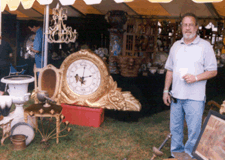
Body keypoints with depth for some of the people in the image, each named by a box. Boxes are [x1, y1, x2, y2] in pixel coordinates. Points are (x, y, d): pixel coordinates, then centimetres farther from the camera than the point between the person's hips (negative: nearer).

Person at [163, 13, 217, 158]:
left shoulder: (205, 46, -3)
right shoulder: (176, 46, 11)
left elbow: (213, 71, -5)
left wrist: (196, 77, -19)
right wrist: (166, 90, 10)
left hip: (195, 97, -4)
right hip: (176, 96, 5)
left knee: (194, 131, 0)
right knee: (175, 128, 14)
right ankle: (176, 154, 30)